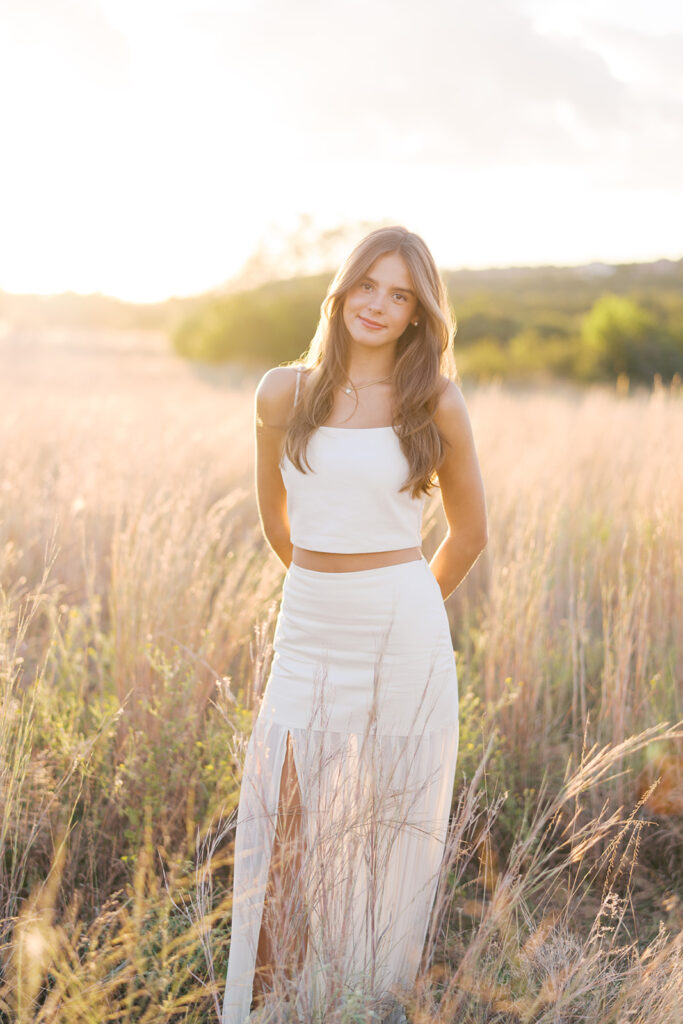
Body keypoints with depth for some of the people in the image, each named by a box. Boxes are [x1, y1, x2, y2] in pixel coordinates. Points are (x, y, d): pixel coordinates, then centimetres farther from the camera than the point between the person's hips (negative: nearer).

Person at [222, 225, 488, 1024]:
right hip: (308, 633, 2)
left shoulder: (437, 406, -2)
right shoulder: (283, 393, 1)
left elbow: (469, 531, 11)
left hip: (405, 636, -1)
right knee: (281, 823, 3)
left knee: (393, 826, 8)